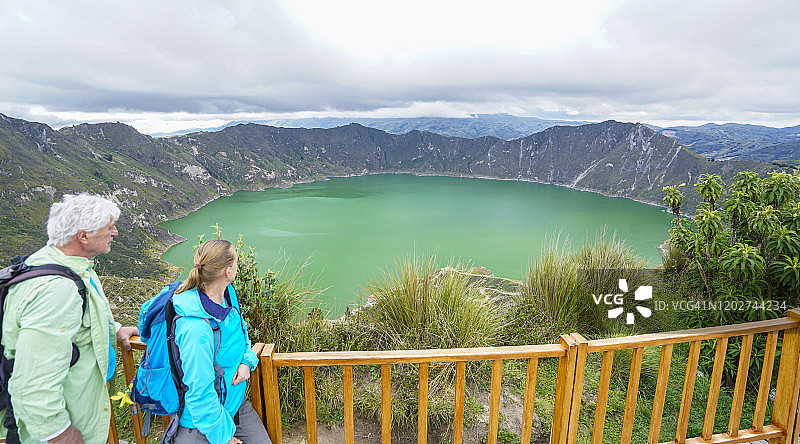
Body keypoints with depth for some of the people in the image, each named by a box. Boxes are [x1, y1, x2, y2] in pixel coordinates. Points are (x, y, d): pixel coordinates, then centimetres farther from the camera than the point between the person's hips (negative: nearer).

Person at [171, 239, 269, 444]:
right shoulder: (196, 328, -31)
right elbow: (200, 393, -25)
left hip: (235, 401, 7)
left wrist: (247, 360, -6)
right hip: (200, 418, -7)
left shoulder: (227, 294, -7)